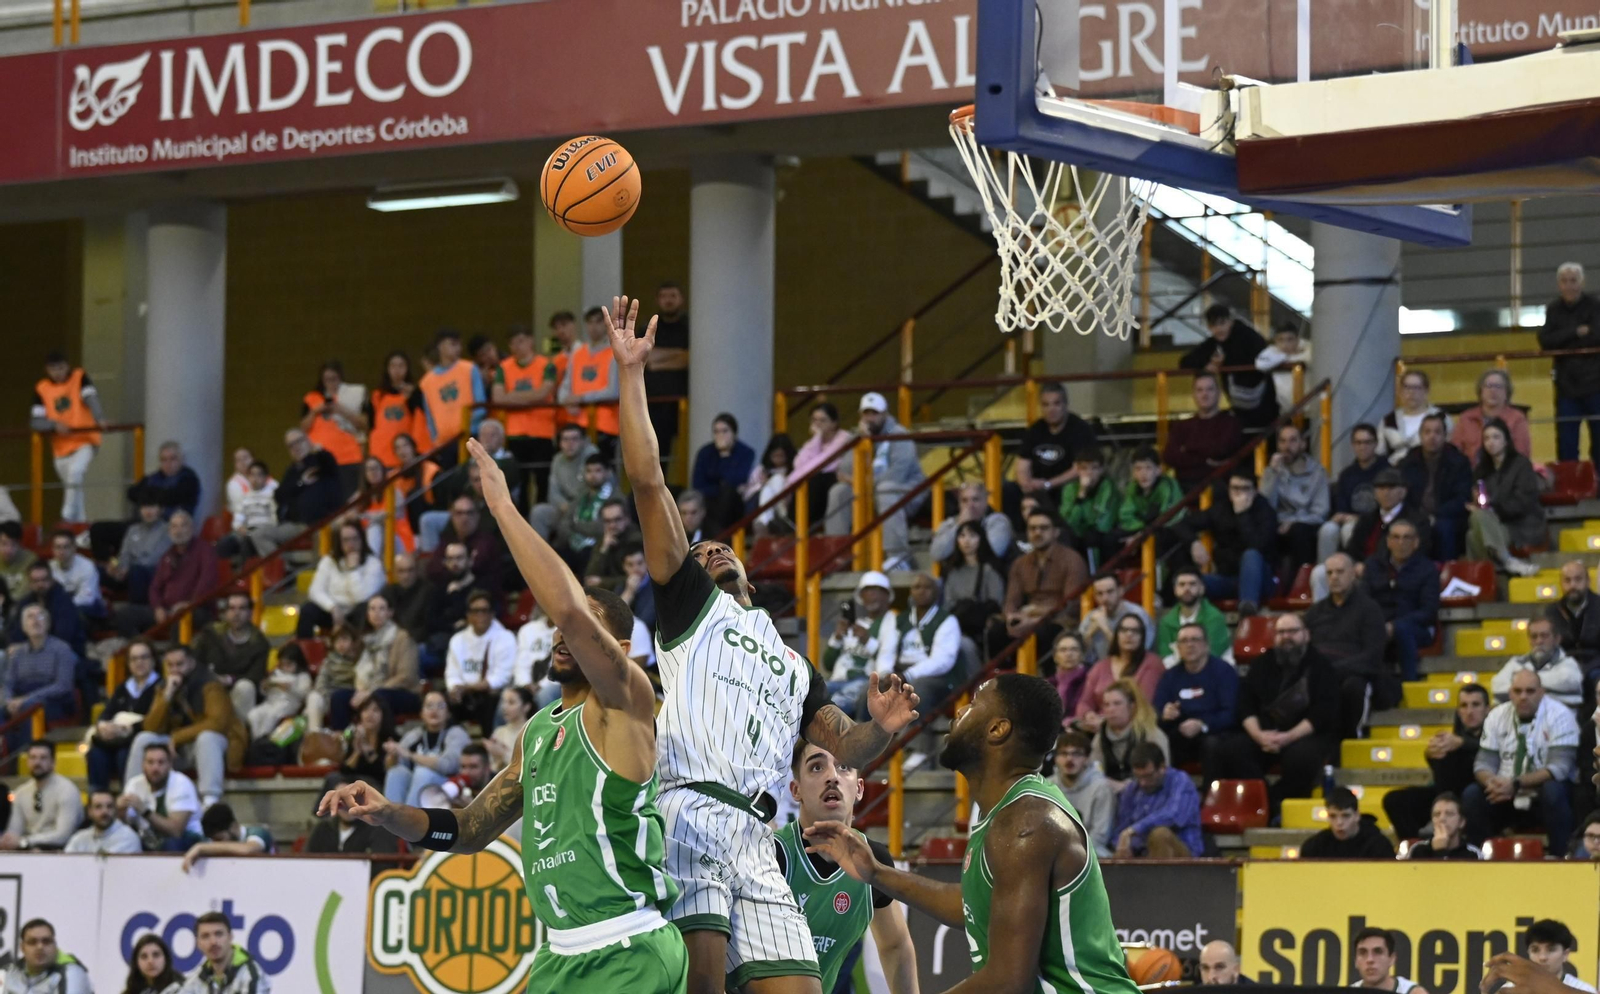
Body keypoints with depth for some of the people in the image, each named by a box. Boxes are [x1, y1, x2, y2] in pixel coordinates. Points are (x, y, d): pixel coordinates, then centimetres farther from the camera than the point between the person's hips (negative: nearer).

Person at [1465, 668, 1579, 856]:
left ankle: (1560, 855, -26)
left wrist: (1516, 784, -32)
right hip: (1506, 793, 4)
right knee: (1472, 796, -20)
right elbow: (1484, 763, -2)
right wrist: (1492, 782, -28)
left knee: (1553, 791, -36)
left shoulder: (1559, 716, -14)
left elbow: (1559, 768, -22)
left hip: (1544, 792, -4)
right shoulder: (1497, 717, 0)